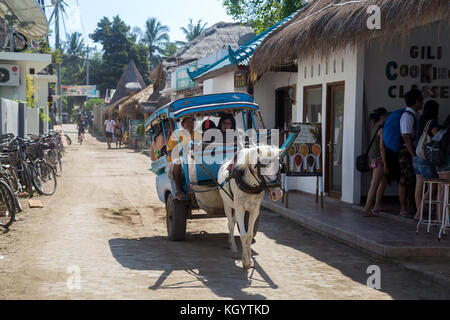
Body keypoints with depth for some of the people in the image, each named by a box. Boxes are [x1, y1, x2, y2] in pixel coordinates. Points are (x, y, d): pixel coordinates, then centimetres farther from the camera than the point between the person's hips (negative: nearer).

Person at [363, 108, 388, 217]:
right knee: (374, 185, -6)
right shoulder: (381, 130, -14)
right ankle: (367, 209, -6)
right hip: (378, 159, -9)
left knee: (383, 181, 18)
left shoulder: (375, 128, 13)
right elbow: (381, 148, -17)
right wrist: (385, 164, -15)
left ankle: (377, 206, 20)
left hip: (373, 159, 9)